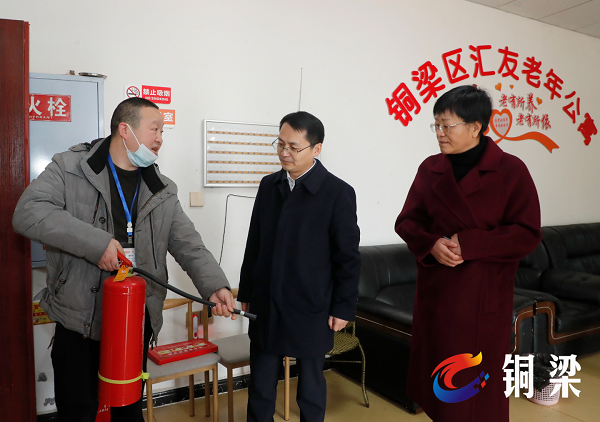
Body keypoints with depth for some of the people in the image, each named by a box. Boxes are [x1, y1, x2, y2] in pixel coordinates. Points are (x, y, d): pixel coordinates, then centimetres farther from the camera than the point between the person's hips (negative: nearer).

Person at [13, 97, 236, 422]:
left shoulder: (162, 192, 4)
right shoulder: (70, 168, -6)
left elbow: (189, 245, -2)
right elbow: (28, 212, -19)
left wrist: (214, 285, -19)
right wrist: (96, 243, -27)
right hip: (79, 321, -3)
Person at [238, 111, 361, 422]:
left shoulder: (338, 193, -11)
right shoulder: (269, 185, 4)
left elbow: (348, 257, -7)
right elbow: (254, 244, 9)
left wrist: (343, 307, -7)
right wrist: (245, 292, 12)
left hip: (311, 311, -4)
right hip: (265, 307, 4)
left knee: (311, 389, 14)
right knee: (260, 388, 14)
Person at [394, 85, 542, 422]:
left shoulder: (511, 170, -7)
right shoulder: (430, 169, 4)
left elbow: (528, 234, -9)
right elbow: (407, 220, 7)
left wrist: (469, 243, -19)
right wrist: (431, 244, -14)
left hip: (485, 294, -3)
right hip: (435, 290, 4)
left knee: (479, 380, 6)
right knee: (437, 375, 12)